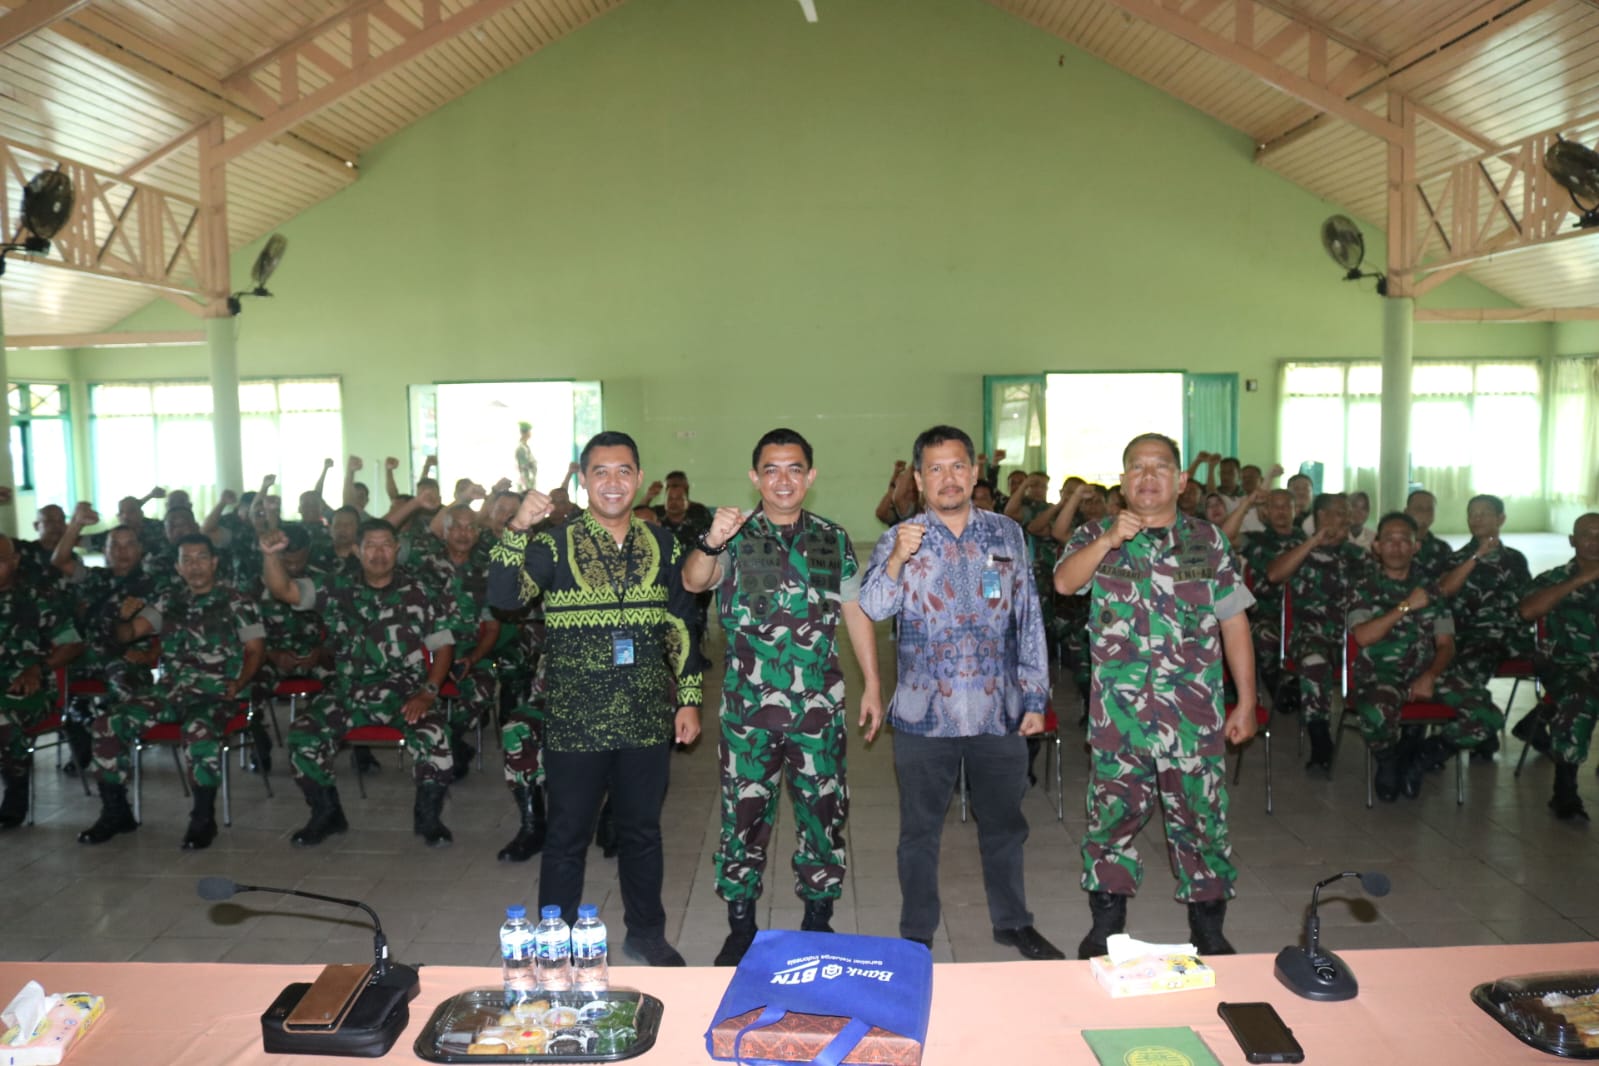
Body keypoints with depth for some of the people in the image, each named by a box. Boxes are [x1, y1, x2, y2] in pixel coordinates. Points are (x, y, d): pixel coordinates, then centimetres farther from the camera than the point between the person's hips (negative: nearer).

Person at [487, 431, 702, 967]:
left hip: (647, 721, 3)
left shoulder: (663, 545, 5)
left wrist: (689, 699, 7)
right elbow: (503, 598, -18)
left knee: (643, 830, 16)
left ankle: (646, 932, 34)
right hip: (575, 723, -2)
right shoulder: (554, 543, -4)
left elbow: (682, 628, 10)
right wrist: (516, 531, -31)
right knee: (567, 835, 10)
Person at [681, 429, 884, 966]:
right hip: (749, 707, -1)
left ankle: (817, 922, 27)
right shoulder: (734, 535, 1)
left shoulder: (834, 539, 7)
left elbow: (856, 614, 10)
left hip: (820, 705, 2)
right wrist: (711, 543, -39)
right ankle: (740, 930, 22)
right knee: (745, 815, 6)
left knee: (823, 813, 9)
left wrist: (872, 685, 4)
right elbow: (693, 581, -18)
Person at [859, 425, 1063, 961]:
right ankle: (916, 935, 27)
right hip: (925, 711, -2)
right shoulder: (898, 541, -2)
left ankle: (1012, 921, 36)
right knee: (920, 829, 11)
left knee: (1004, 822, 17)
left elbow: (1028, 619, 7)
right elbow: (873, 609, -18)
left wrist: (1035, 697, 5)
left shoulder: (1007, 534, 4)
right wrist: (896, 561, -35)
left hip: (999, 710, 2)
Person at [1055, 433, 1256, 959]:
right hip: (1117, 710, 0)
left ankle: (1209, 930, 26)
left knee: (1200, 816, 8)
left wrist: (1246, 702, 3)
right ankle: (1106, 924, 26)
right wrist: (1108, 540, -27)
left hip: (1194, 711, 1)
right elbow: (1064, 582, -14)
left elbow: (1234, 622, 6)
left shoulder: (1208, 539, 7)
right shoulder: (1095, 536, 5)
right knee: (1112, 813, 8)